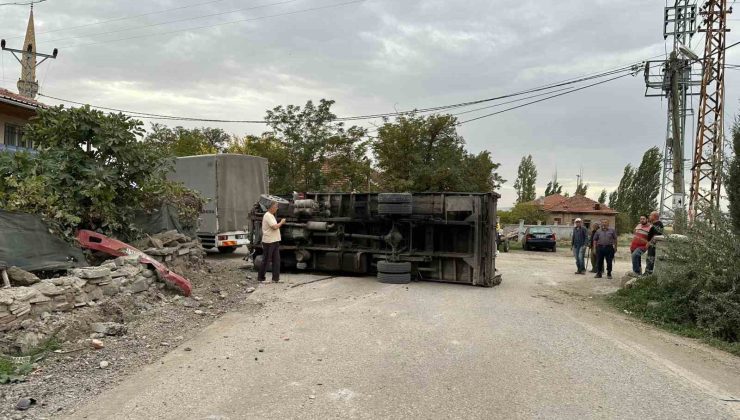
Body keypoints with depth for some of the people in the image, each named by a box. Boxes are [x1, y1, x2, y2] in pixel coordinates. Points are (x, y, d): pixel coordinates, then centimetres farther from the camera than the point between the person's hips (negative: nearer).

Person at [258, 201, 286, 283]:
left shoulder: (271, 216, 18)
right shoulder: (268, 216, -15)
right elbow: (274, 227, -23)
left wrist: (280, 224, 9)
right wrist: (281, 222, -9)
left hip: (275, 241, 10)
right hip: (268, 242, -10)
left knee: (276, 260, 6)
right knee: (266, 261, -1)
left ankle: (275, 278, 10)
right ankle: (260, 277, 10)